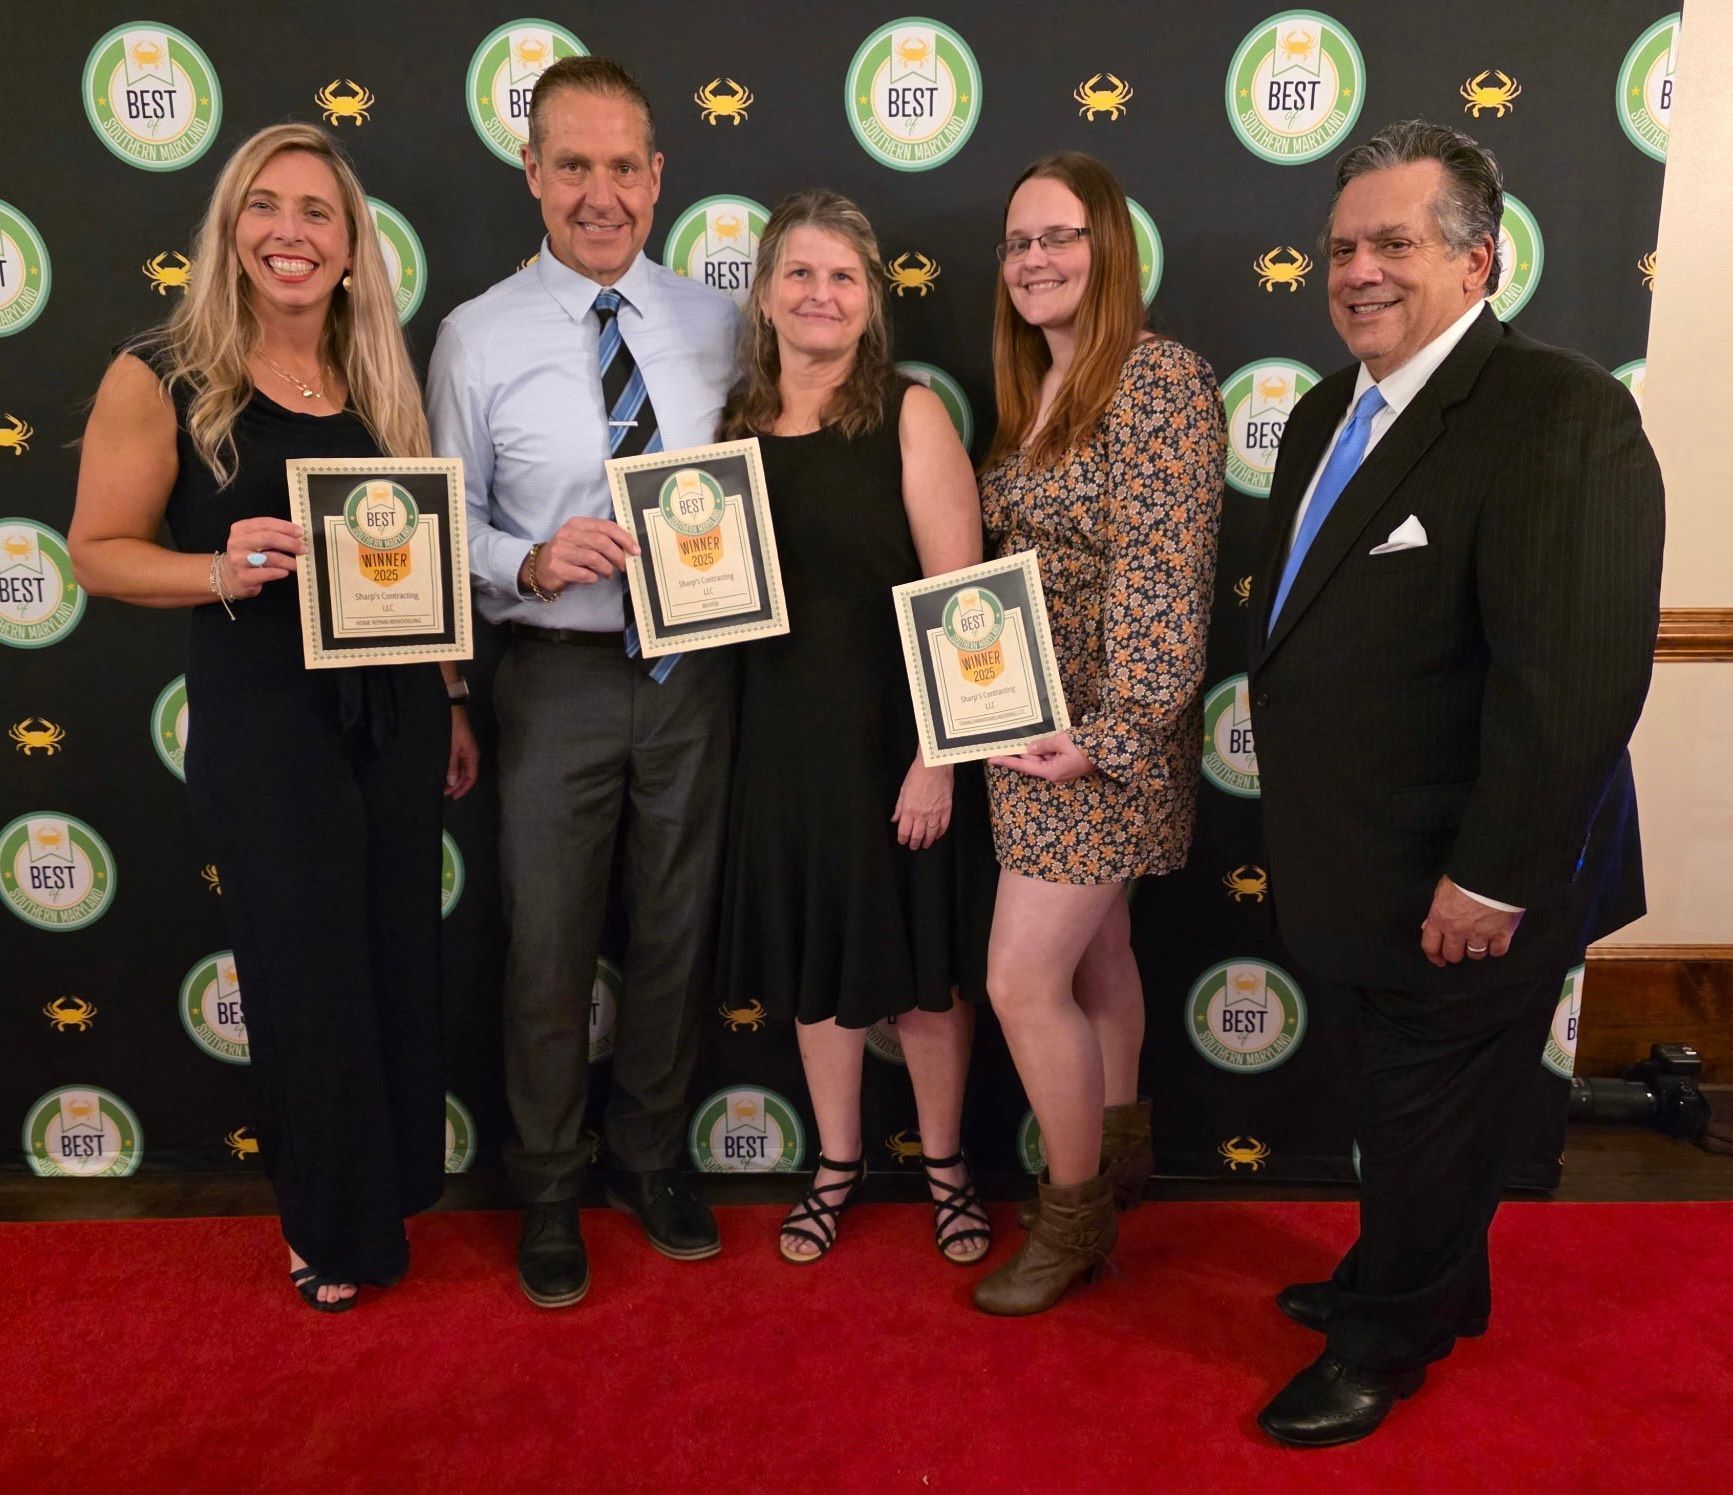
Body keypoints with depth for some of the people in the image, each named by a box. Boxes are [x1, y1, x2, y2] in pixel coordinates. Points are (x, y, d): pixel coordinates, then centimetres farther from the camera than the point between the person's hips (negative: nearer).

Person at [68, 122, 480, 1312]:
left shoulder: (378, 378, 6)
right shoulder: (164, 377, -7)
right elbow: (100, 551, -5)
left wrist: (451, 699, 11)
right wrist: (225, 568, -24)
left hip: (396, 711, 4)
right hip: (261, 721, -4)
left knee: (401, 961, 13)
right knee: (309, 975, 7)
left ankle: (397, 1188, 37)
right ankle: (333, 1229, 30)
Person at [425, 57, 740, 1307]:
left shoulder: (717, 323, 3)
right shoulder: (479, 339, -4)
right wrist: (532, 564, -21)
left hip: (695, 673, 2)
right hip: (561, 680, -2)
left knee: (677, 933, 15)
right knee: (550, 949, 8)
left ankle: (651, 1158, 39)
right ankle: (549, 1194, 33)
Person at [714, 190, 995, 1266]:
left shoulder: (910, 413, -7)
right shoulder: (736, 424, 6)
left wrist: (936, 758, -17)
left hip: (897, 732, -4)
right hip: (787, 735, 4)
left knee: (919, 959, 9)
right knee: (813, 954, 15)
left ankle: (945, 1166, 32)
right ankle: (838, 1164, 35)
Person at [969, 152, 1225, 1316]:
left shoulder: (1159, 379, -14)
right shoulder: (1033, 390, 12)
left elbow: (1162, 578, -21)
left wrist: (1112, 735, -24)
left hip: (1101, 732, -8)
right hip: (1030, 722, 8)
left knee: (1023, 981, -4)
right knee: (1095, 954, 20)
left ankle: (1076, 1212, 17)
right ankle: (1121, 1148, 40)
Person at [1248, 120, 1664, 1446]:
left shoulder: (1559, 412, -19)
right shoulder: (1329, 416, 8)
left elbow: (1577, 673, -25)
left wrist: (1491, 880, -23)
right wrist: (1306, 827, 11)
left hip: (1464, 892, -7)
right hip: (1358, 873, 8)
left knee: (1432, 1121, 13)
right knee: (1402, 1103, 24)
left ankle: (1389, 1341, 35)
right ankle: (1416, 1279, 47)